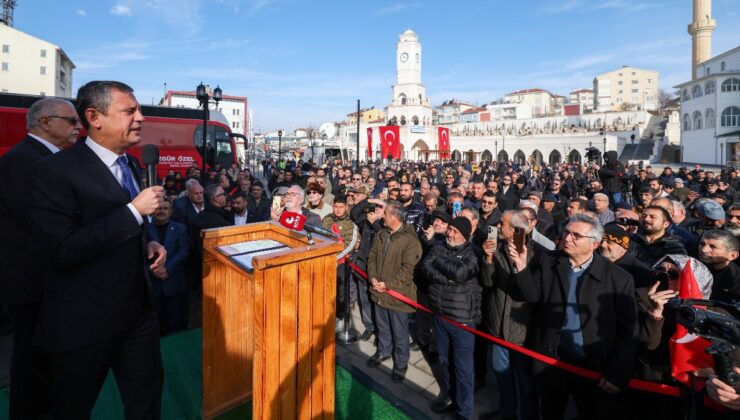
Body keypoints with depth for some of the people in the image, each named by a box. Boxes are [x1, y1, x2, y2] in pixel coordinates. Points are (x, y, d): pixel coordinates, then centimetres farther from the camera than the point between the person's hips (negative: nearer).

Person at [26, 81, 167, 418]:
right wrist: (135, 210, -25)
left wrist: (148, 245, 0)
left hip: (138, 309, 6)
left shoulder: (131, 165, 8)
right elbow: (64, 250, -24)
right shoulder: (55, 171, -16)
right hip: (84, 320, -6)